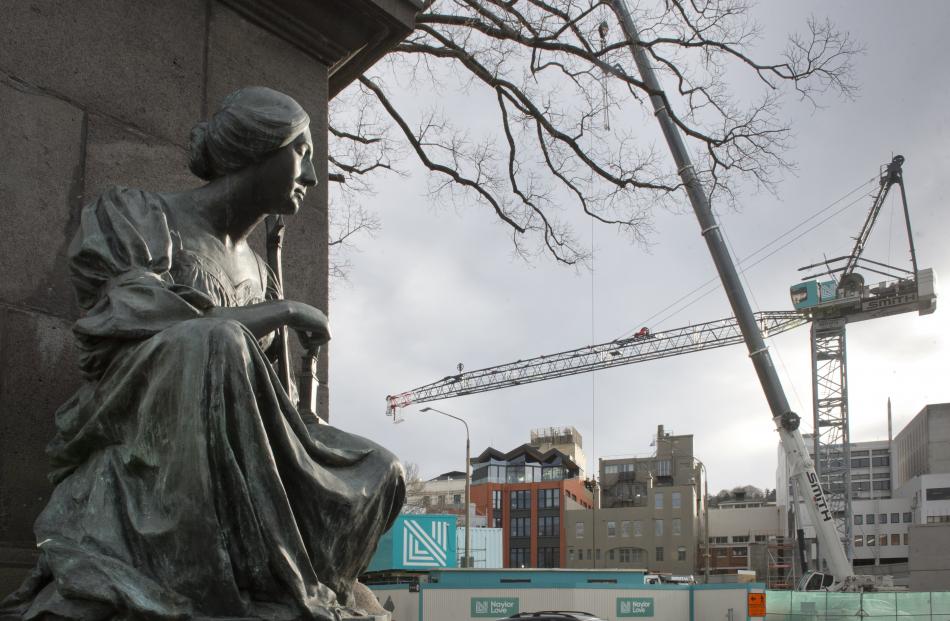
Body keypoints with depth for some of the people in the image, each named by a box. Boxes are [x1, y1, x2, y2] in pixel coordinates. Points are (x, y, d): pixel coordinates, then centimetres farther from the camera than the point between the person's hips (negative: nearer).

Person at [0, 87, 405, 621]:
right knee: (214, 344, -35)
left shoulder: (254, 269, 18)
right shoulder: (136, 218, -2)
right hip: (134, 459, -7)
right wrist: (282, 311, -14)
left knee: (380, 473, 3)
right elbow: (131, 331, -20)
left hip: (220, 469, 7)